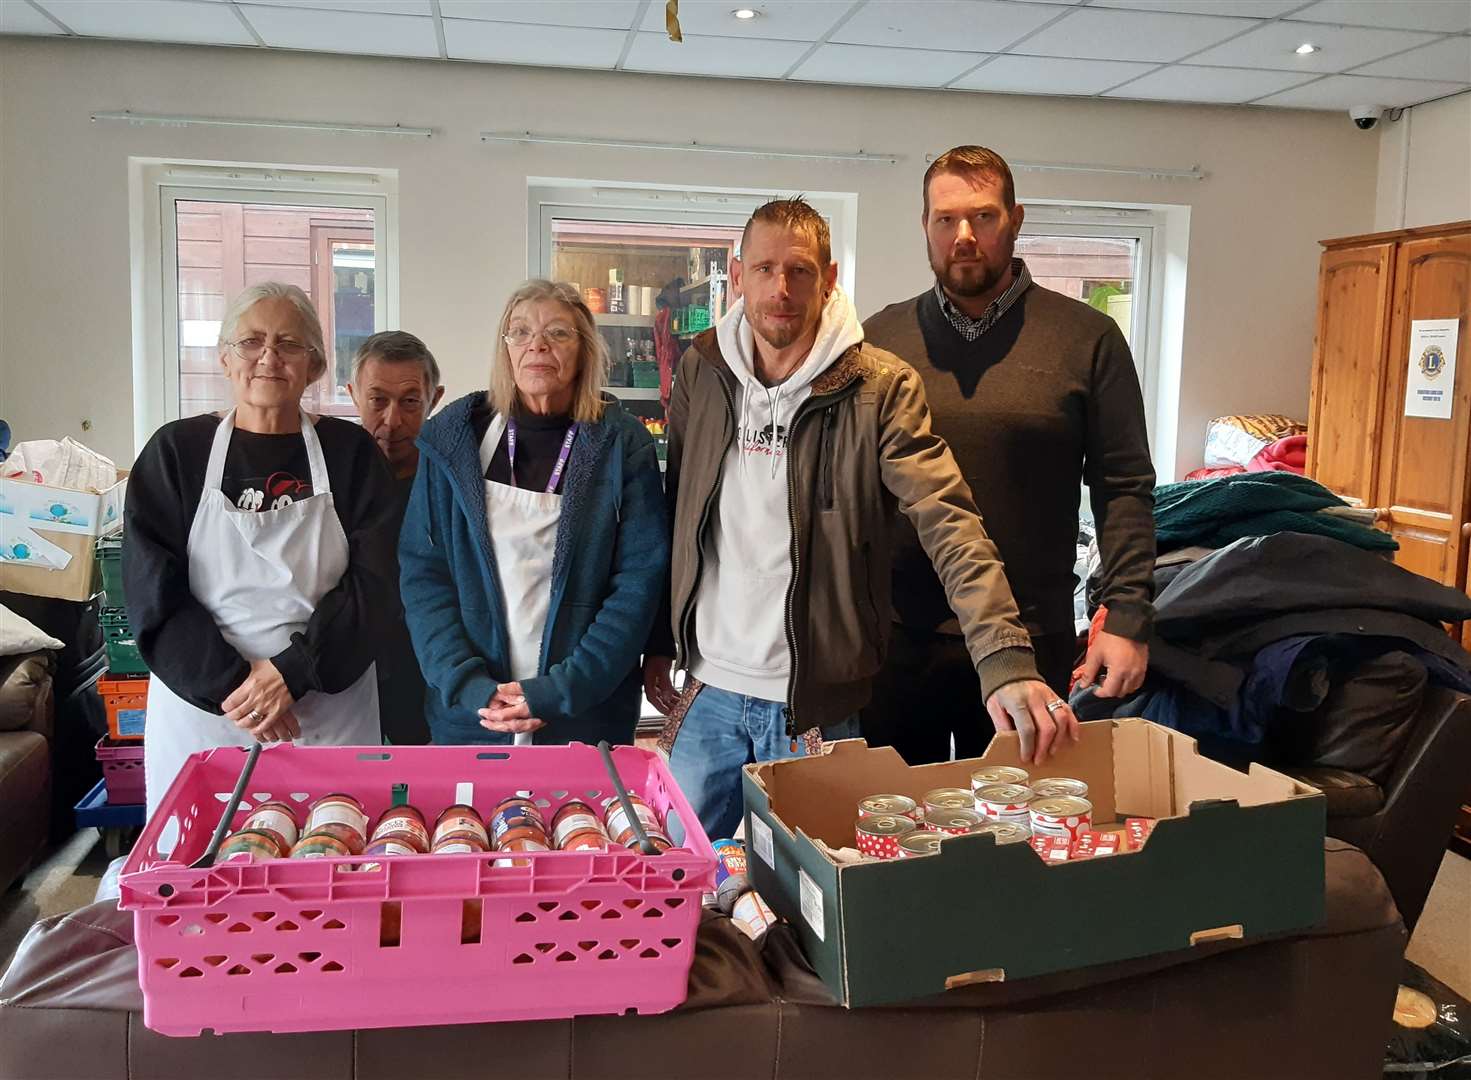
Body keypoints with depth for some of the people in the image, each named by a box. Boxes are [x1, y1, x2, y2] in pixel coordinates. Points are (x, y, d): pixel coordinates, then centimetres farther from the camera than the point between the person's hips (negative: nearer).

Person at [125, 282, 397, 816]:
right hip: (200, 709, 0)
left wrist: (292, 672, -14)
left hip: (329, 710, 0)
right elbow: (151, 592, -3)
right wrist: (231, 682, -13)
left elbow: (372, 582, -4)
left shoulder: (350, 452, 3)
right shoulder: (176, 451, 3)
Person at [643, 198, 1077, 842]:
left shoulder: (881, 388, -11)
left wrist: (1005, 662, -32)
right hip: (709, 692, 4)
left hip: (820, 701, -3)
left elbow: (950, 525, -20)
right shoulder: (700, 372, 2)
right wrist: (659, 643, 11)